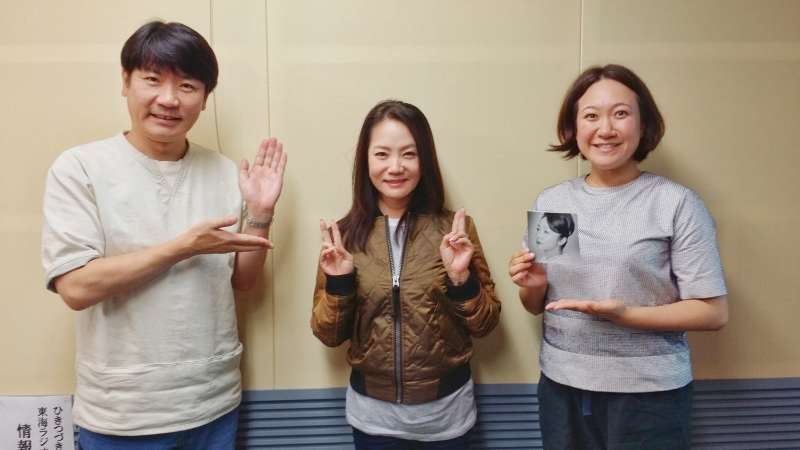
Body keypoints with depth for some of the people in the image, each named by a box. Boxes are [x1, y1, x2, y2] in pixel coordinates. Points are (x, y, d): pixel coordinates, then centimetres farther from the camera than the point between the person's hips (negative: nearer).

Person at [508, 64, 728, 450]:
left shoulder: (677, 203, -10)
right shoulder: (549, 202, 1)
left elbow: (713, 312, -8)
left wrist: (624, 315, -21)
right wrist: (533, 286, -12)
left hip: (648, 394, -3)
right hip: (561, 387, 4)